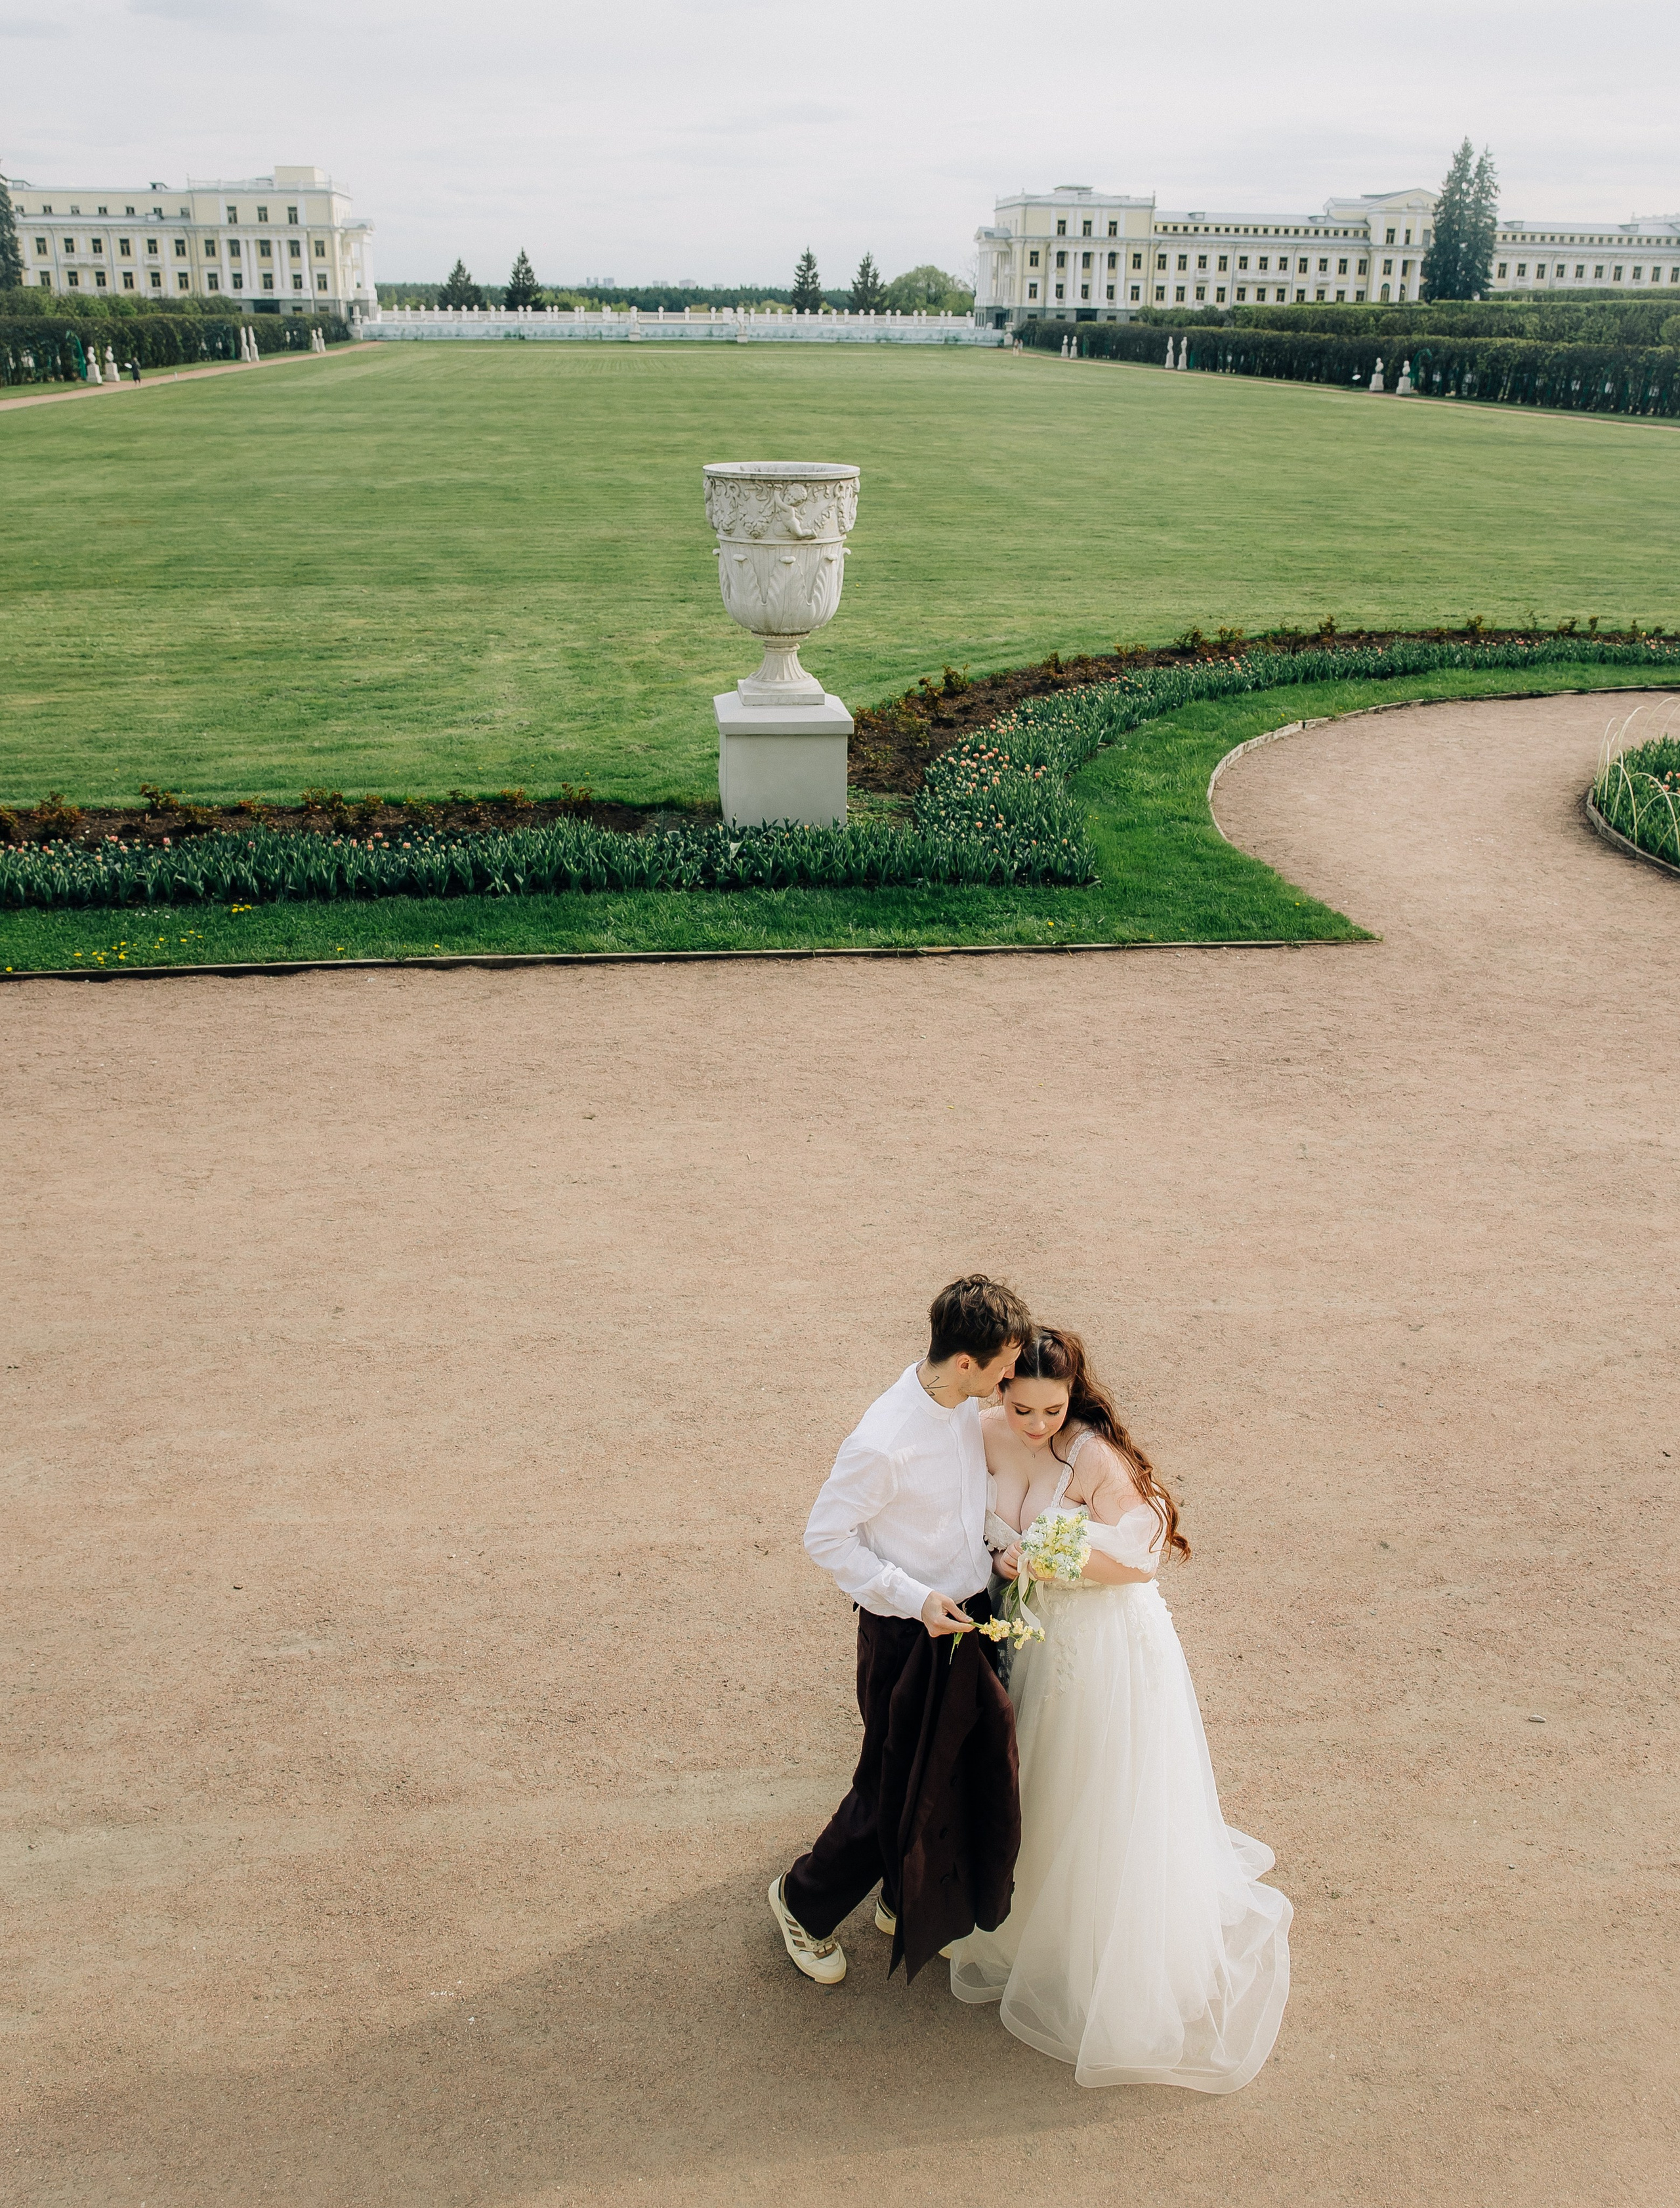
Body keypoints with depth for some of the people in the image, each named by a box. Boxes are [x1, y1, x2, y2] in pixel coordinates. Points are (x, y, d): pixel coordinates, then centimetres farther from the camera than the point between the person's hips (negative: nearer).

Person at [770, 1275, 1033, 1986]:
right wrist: (915, 1598, -23)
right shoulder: (884, 1442, -30)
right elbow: (826, 1536, -20)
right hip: (911, 1634, -7)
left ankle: (909, 1904, 45)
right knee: (898, 1787, 8)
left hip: (971, 1616, 7)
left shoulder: (967, 1405, -6)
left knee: (962, 1774, 20)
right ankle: (804, 1902, 33)